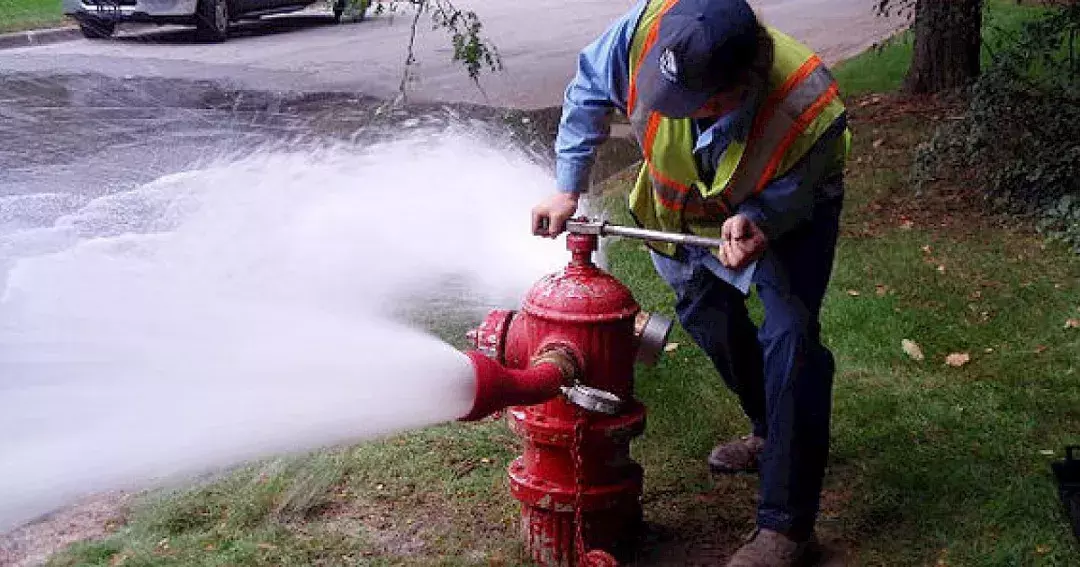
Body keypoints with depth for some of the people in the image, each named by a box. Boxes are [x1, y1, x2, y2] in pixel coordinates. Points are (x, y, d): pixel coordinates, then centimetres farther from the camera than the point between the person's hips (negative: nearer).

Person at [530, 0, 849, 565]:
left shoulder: (809, 109, -44)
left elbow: (787, 198, -24)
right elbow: (590, 88, -16)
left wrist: (754, 220, -46)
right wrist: (567, 189, -16)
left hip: (786, 213, -5)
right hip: (688, 204, 5)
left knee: (789, 337, -19)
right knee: (708, 315, 19)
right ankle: (772, 434, 45)